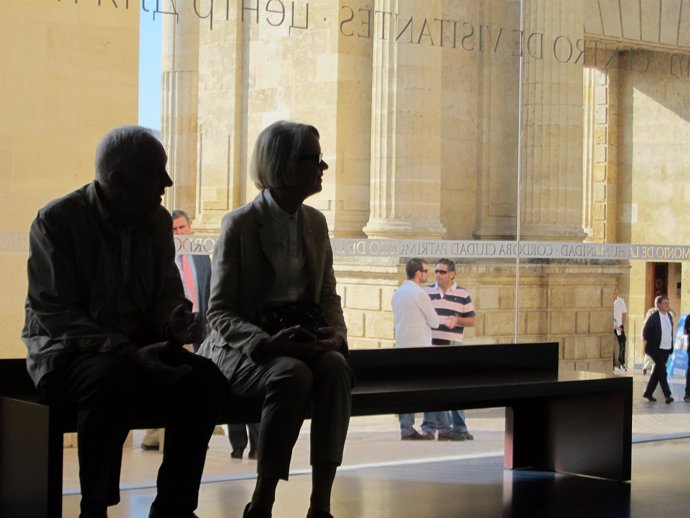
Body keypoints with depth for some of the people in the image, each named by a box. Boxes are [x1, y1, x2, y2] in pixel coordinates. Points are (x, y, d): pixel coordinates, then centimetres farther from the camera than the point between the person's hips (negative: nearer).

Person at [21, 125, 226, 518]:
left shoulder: (157, 221, 7)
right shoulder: (57, 220, -10)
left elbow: (167, 294, 14)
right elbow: (55, 314, -16)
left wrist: (174, 322, -13)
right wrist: (128, 352, -28)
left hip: (139, 350, 5)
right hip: (67, 353, -5)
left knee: (206, 378, -22)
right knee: (112, 380, -38)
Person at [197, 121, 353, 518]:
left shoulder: (315, 222, 13)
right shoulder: (240, 225, -4)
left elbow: (329, 296, 17)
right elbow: (220, 312, -6)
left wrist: (336, 334, -6)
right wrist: (265, 342, -24)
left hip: (303, 342, 5)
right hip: (244, 347, -4)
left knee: (336, 368, -30)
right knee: (293, 374, -37)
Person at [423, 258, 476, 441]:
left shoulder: (463, 294, 5)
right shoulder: (426, 292, 9)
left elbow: (472, 320, 5)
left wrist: (458, 320, -13)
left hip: (453, 345, -1)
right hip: (430, 344, 1)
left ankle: (459, 428, 3)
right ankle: (430, 426, 7)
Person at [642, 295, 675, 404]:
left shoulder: (669, 316, 7)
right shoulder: (654, 317, -12)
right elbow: (645, 332, -6)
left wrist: (671, 346, 12)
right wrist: (650, 343, -3)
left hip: (667, 349, 7)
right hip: (656, 349, -7)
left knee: (658, 371, 12)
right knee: (662, 371, -12)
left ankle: (648, 393, 23)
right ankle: (667, 395, -13)